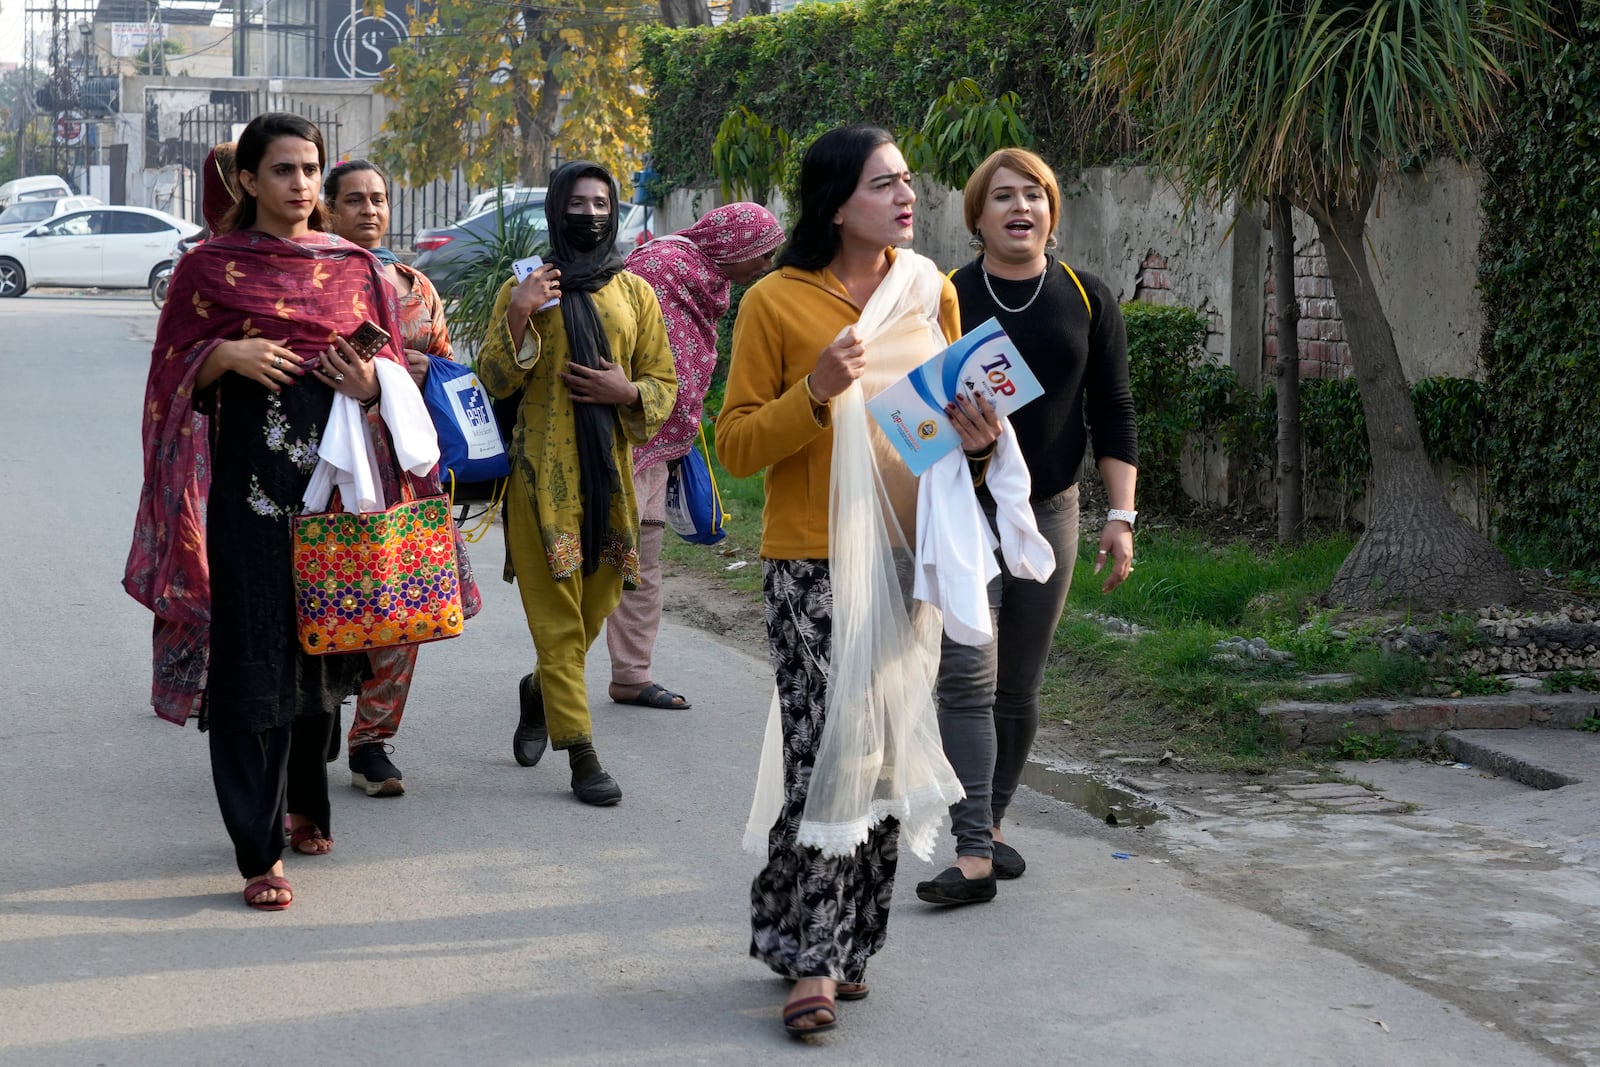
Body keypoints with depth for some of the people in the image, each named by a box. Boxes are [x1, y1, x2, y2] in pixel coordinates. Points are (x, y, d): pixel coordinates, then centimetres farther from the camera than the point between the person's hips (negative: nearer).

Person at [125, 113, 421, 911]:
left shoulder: (356, 267, 10)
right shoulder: (211, 268, 2)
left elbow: (396, 366, 14)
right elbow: (176, 376, 3)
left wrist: (373, 384, -8)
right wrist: (225, 356, -16)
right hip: (247, 480, -3)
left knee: (322, 656, 12)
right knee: (252, 663, -6)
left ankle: (305, 805, 33)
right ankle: (260, 852, -4)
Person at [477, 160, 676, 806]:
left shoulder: (634, 292, 11)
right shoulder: (525, 288, 4)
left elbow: (664, 383, 12)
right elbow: (494, 382, -1)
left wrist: (628, 392, -10)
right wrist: (517, 320, -17)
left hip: (611, 471, 3)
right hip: (543, 474, -3)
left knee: (597, 602, 11)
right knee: (557, 615, -6)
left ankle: (540, 690, 41)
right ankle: (581, 757, -4)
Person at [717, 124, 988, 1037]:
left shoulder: (932, 293, 8)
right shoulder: (777, 302, -6)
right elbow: (735, 445, -6)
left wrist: (974, 430, -2)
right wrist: (816, 392, -21)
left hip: (908, 555, 5)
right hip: (814, 561, -5)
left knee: (889, 753, 6)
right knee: (827, 754, -10)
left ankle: (848, 943, 19)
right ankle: (809, 955, 2)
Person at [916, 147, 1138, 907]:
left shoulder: (1086, 301, 5)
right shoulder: (945, 299, 0)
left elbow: (1113, 414, 6)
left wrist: (1121, 517, 0)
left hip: (1049, 510, 2)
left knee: (1018, 687, 8)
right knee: (967, 677, -13)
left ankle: (990, 822, 26)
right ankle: (973, 854, -17)